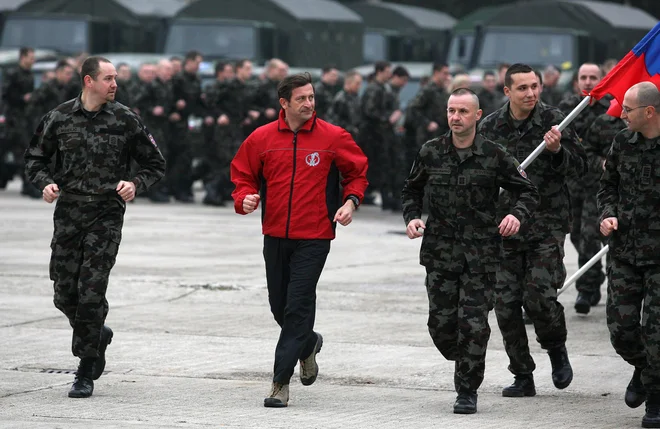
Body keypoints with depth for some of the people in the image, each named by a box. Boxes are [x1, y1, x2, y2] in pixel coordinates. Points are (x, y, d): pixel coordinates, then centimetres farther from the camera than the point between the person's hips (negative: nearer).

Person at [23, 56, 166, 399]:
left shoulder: (124, 120, 1)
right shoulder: (59, 118, 4)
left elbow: (155, 164, 9)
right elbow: (34, 159, 15)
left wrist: (135, 183, -11)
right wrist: (46, 182, -5)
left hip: (107, 215, -2)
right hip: (68, 213, 2)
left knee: (91, 293, -9)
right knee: (65, 294, 3)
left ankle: (86, 374, -1)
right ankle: (97, 335, 34)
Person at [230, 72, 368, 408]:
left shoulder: (332, 137, -4)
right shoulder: (262, 138, 1)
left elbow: (357, 172, 8)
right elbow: (243, 175, 11)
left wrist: (351, 201, -9)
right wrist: (245, 198, -9)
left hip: (314, 238, -3)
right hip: (275, 236, 3)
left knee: (297, 307, -10)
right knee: (279, 306, 13)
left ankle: (281, 382, -9)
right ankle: (308, 345, 45)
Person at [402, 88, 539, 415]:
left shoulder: (494, 155, -2)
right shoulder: (431, 153, 4)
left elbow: (528, 192, 7)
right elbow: (412, 190, 20)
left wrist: (517, 215, -13)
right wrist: (412, 217, 1)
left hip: (481, 253, -2)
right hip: (440, 251, 2)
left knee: (474, 324, -8)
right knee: (441, 323, 2)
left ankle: (467, 391, 4)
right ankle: (465, 363, 32)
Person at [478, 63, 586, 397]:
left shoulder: (553, 121, -1)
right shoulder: (490, 128, 5)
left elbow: (580, 166, 1)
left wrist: (558, 150, -17)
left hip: (547, 223, -3)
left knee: (540, 296, -15)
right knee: (506, 304, 0)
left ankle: (556, 348, 17)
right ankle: (523, 378, 12)